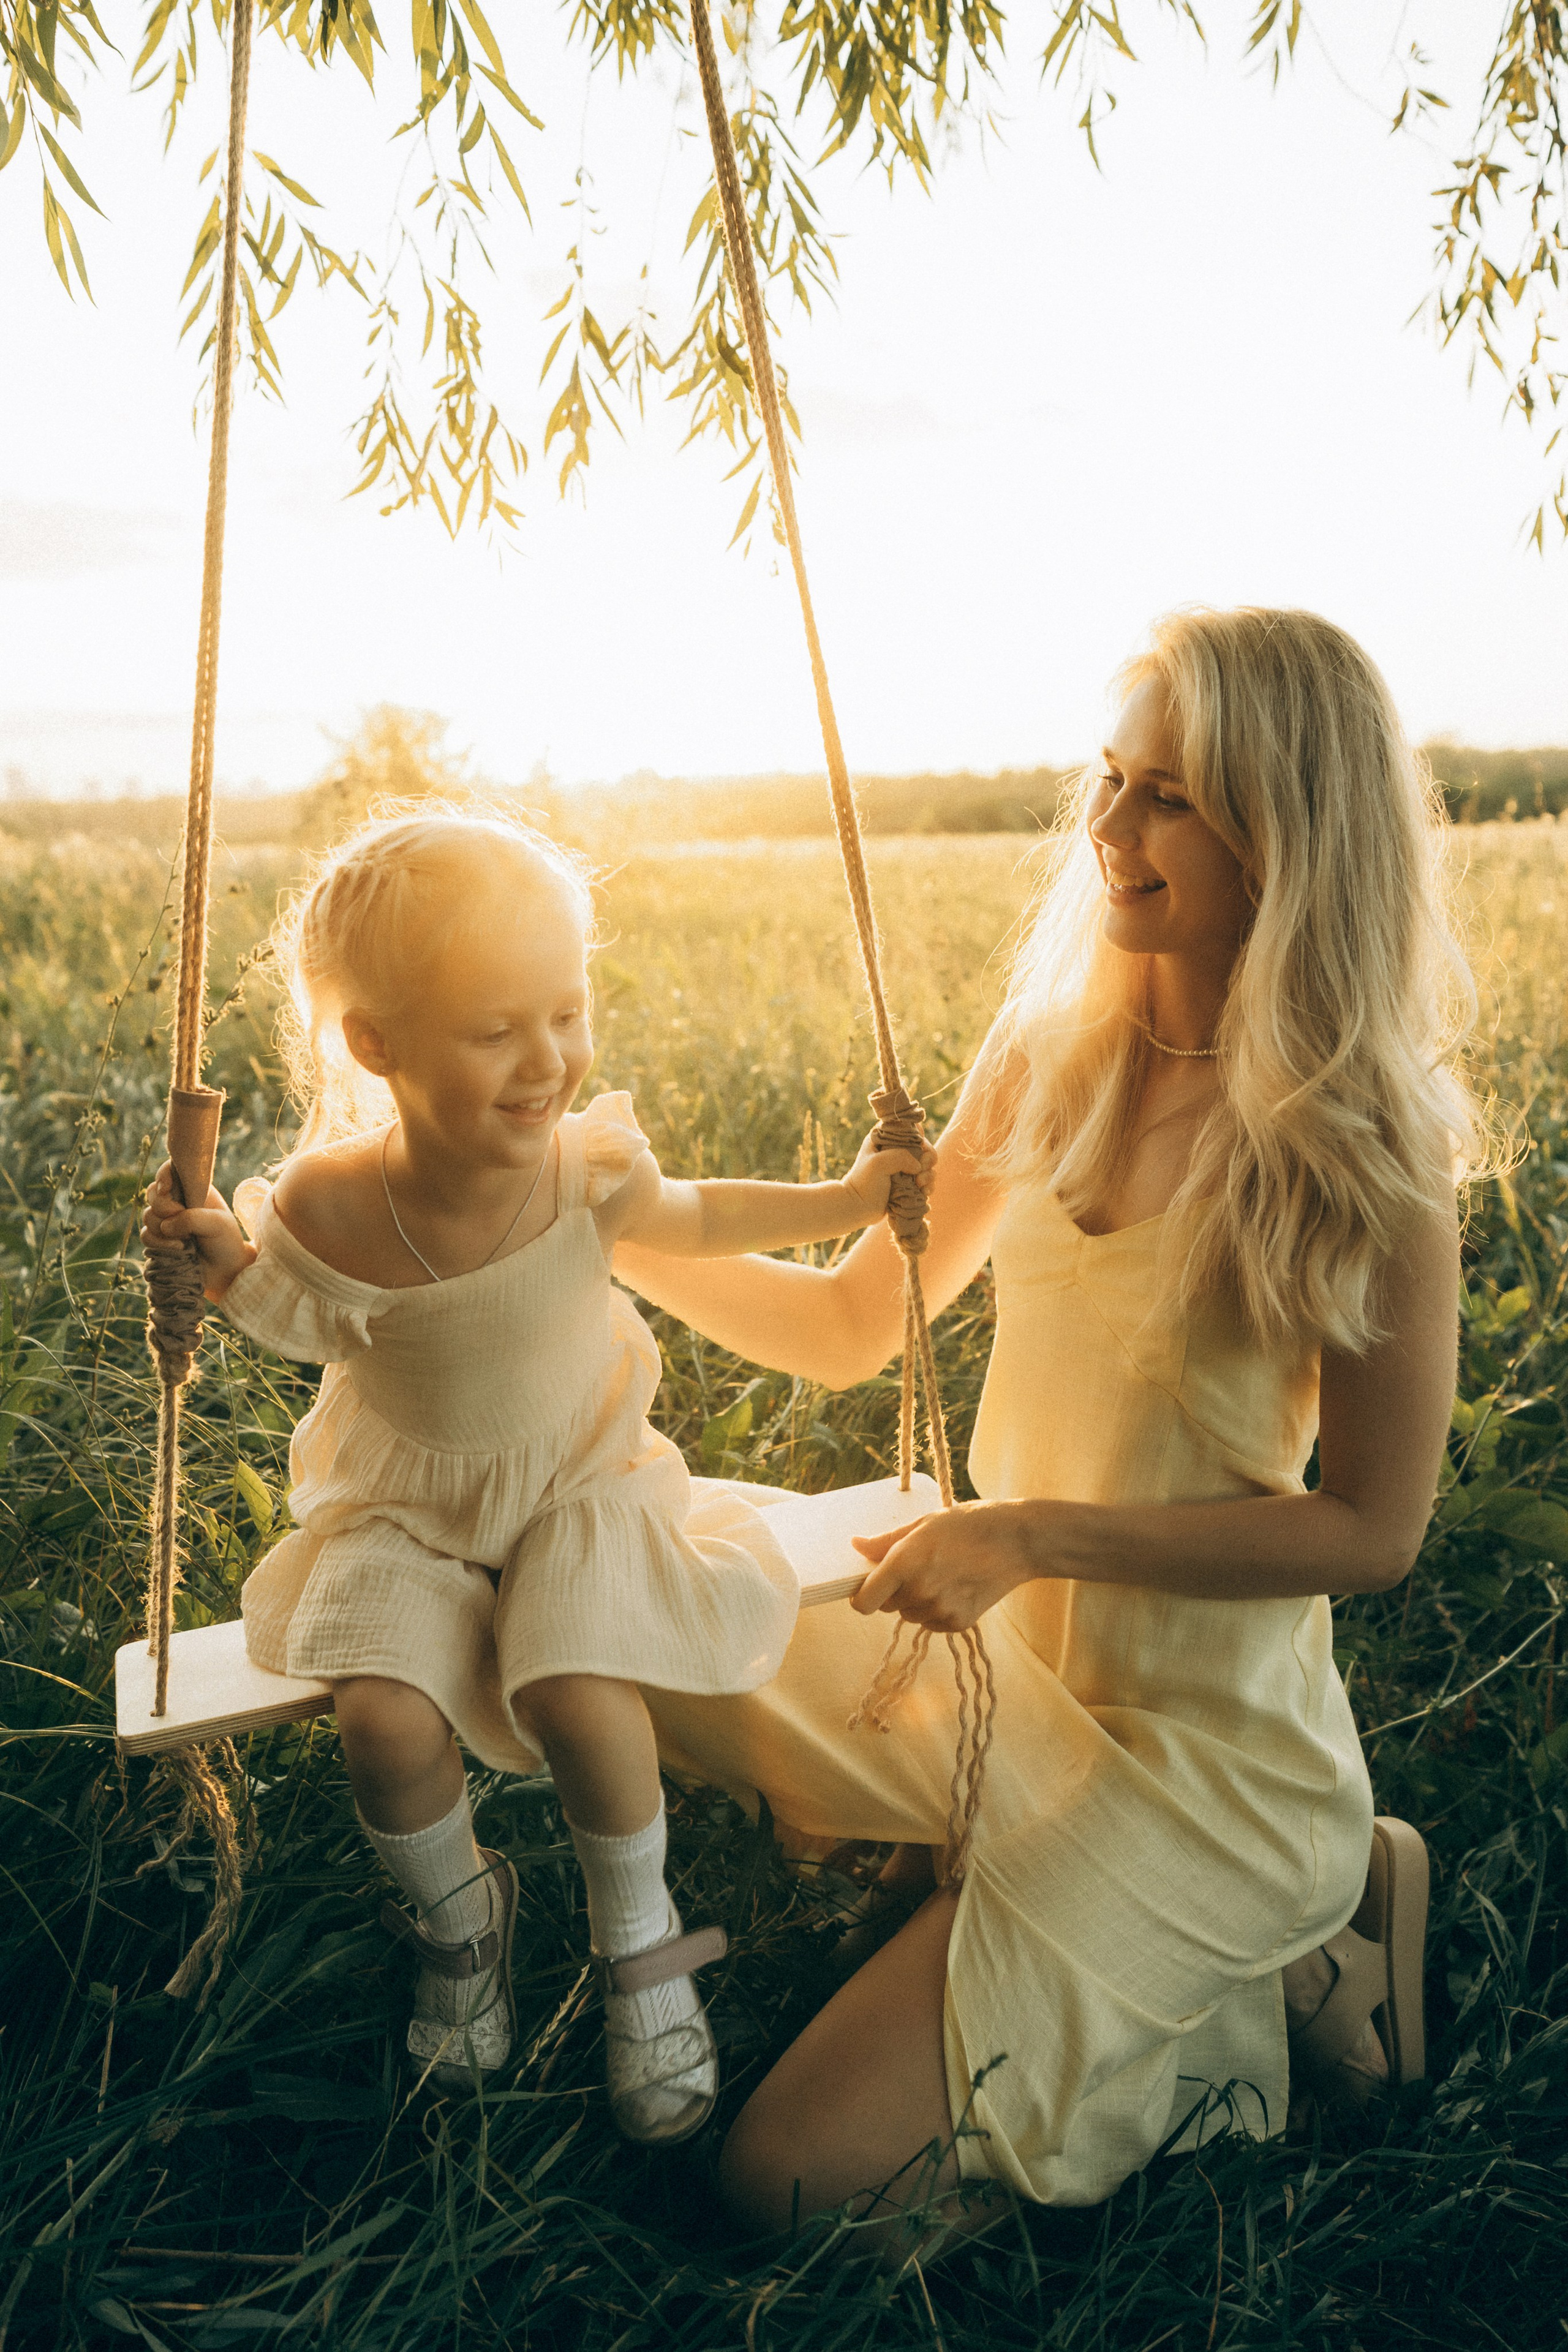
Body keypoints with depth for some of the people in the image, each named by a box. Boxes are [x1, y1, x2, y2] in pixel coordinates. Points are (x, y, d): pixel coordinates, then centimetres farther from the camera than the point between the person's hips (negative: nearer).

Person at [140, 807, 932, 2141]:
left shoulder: (589, 1168, -18)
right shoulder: (329, 1206, -20)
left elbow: (698, 1219, 4)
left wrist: (847, 1198, -1)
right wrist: (233, 1270, -17)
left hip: (579, 1484, -1)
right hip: (407, 1504, 1)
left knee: (581, 1695, -25)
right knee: (383, 1715, -22)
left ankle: (641, 1943, 7)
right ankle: (458, 1917, 14)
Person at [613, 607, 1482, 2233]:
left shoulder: (1364, 1143, -21)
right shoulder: (1053, 1056, -4)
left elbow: (1371, 1530, -16)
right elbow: (849, 1328, 2)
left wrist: (1038, 1533, -23)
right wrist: (615, 1223, -9)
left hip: (1202, 1751, -6)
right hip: (998, 1650, 6)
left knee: (787, 2182, -8)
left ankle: (1277, 1960, 7)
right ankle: (991, 1863, 13)